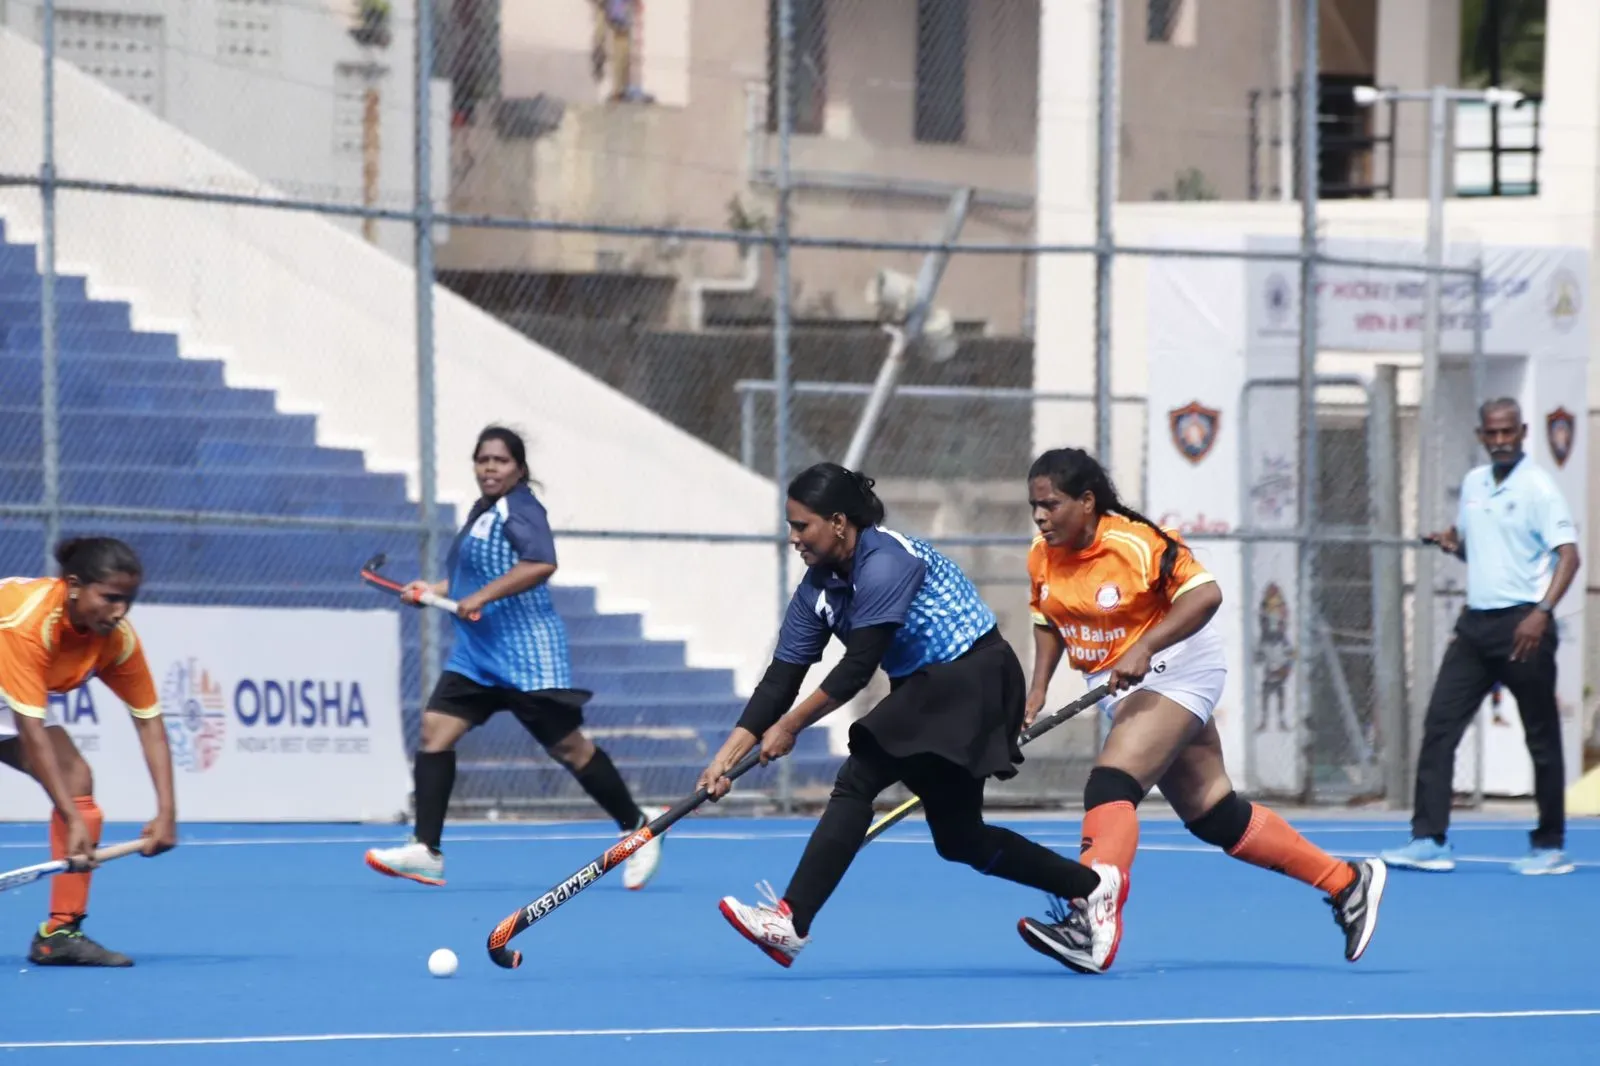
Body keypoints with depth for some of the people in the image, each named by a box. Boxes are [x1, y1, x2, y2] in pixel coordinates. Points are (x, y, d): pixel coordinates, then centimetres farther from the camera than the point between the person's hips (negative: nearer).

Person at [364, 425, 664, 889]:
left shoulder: (519, 508, -11)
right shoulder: (482, 511, 17)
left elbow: (541, 564, -27)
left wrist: (481, 597, -27)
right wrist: (433, 590, 16)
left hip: (526, 652, -9)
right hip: (477, 653, 9)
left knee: (567, 746, -3)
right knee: (434, 729, -5)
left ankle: (637, 827, 14)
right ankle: (425, 849, -7)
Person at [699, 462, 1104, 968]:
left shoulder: (884, 563, -22)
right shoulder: (819, 585, 4)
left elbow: (858, 667, -24)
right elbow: (782, 676, 2)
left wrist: (789, 726, -17)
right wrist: (728, 755, -5)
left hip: (971, 680, -10)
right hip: (928, 690, 10)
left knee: (858, 781, -21)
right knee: (960, 838, 13)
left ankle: (792, 921, -25)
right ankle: (1089, 888, 26)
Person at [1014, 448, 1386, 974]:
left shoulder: (1136, 544, -24)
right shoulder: (1042, 557, -3)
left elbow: (1205, 593, -29)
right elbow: (1048, 622, 13)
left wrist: (1144, 648, -39)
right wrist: (1037, 690, 0)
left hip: (1174, 670, -8)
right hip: (1121, 687, 8)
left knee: (1111, 786, -29)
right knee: (1215, 815, 12)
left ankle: (1094, 919, -43)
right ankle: (1347, 881, 24)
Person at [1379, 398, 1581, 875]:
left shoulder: (1537, 487, -8)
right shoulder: (1473, 483, 12)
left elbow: (1568, 554, -15)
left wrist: (1542, 612, -27)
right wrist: (1452, 543, 2)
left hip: (1522, 625, -7)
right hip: (1476, 621, 7)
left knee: (1541, 738, 1)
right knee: (1439, 727, -2)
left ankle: (1550, 847, 10)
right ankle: (1430, 840, -2)